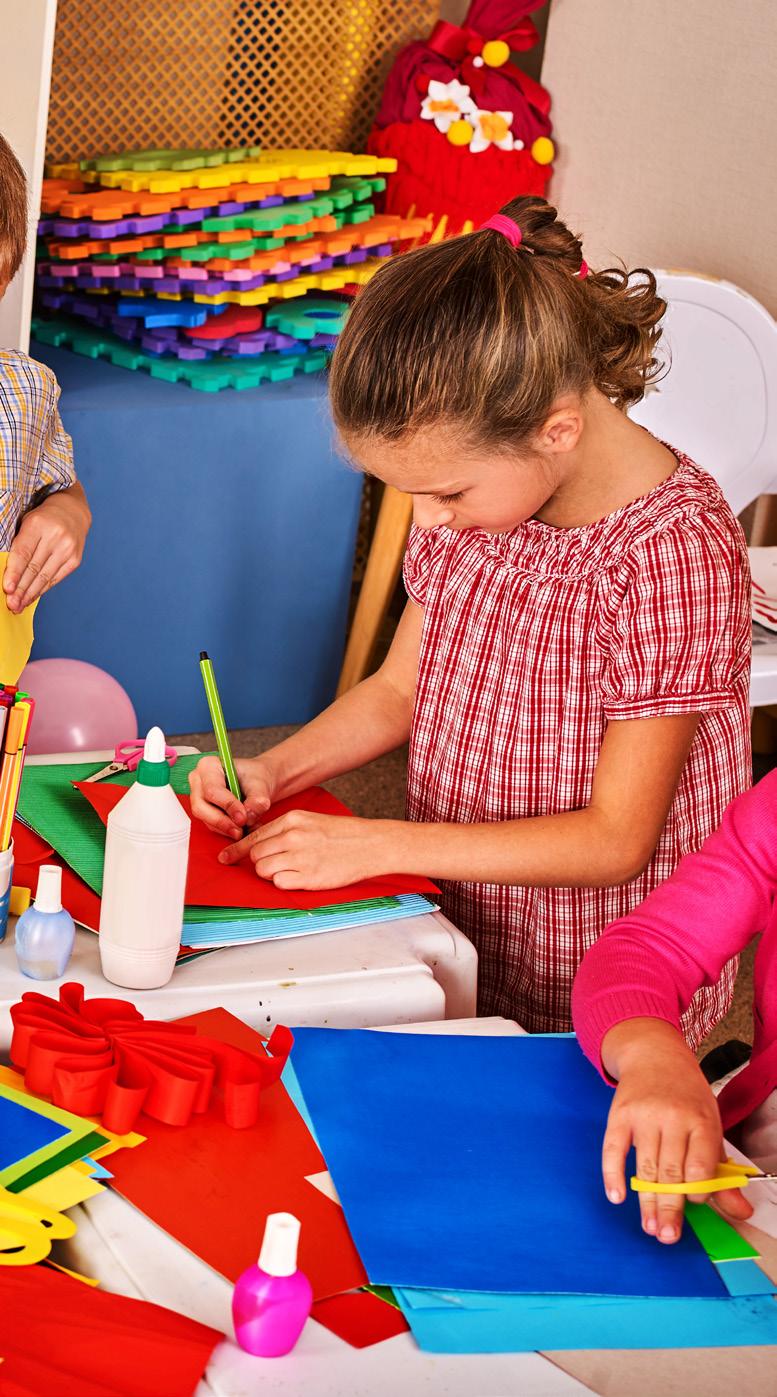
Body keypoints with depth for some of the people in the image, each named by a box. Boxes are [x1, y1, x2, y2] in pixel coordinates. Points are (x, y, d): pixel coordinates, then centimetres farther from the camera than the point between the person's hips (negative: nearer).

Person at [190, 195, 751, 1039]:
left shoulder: (677, 556, -22)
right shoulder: (470, 485, -2)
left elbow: (615, 839, -19)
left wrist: (374, 847, -21)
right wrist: (272, 772, -6)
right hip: (453, 936, 6)